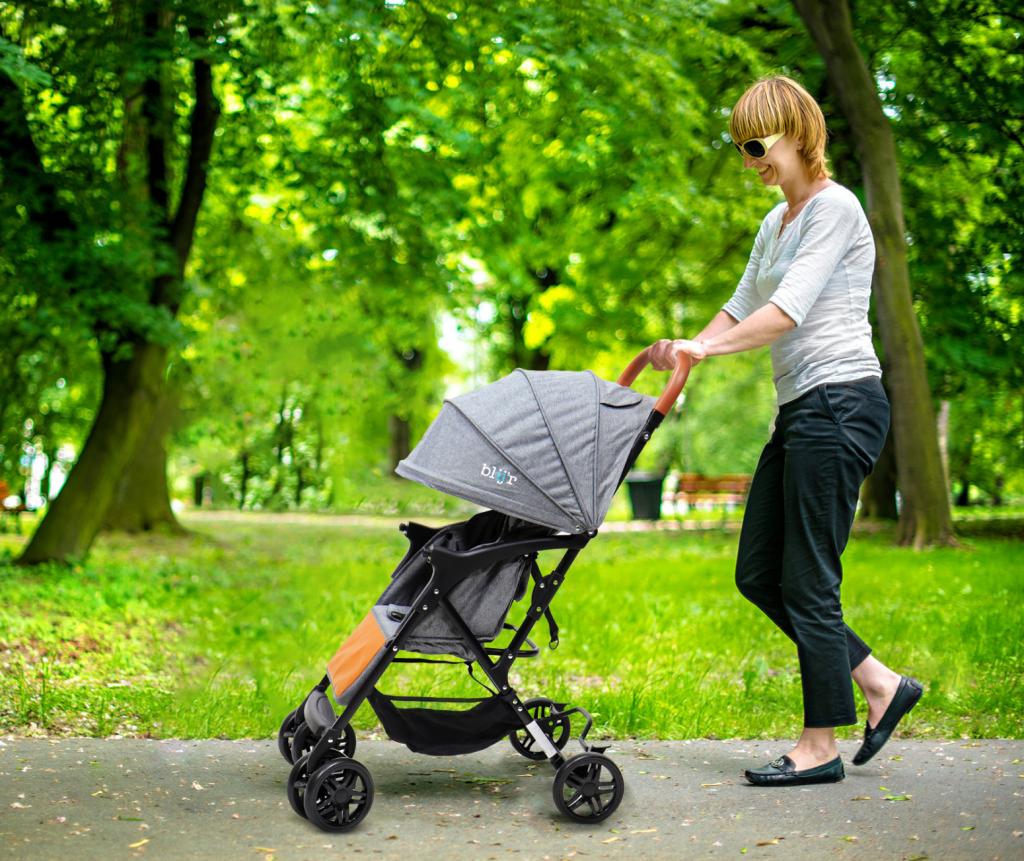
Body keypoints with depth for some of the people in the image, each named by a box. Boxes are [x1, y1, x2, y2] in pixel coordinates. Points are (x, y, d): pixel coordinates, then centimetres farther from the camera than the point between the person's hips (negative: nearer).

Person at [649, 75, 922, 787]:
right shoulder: (777, 222, 19)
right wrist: (683, 350, 6)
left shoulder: (834, 207, -9)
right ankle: (881, 683, 19)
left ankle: (822, 745, 8)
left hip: (840, 407, -10)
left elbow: (788, 311, -19)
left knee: (807, 580, -4)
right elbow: (741, 309, 22)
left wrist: (704, 348, -26)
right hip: (800, 410, 10)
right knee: (758, 575, 9)